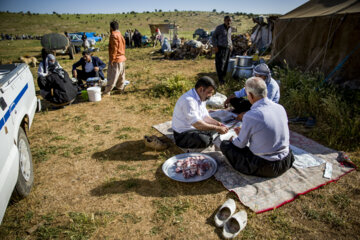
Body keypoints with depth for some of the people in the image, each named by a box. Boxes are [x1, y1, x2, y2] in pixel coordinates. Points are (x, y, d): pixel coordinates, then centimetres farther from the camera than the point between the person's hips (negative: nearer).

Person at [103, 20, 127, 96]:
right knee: (121, 75, 19)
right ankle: (121, 88, 32)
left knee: (112, 77, -6)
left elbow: (114, 49, -21)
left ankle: (107, 92, -1)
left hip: (116, 59, -9)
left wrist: (112, 60, -16)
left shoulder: (113, 35, -17)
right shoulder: (120, 35, 12)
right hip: (122, 58, 9)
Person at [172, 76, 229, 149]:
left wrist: (217, 123, -6)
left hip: (196, 128, 10)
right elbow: (197, 124, -34)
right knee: (204, 140, -32)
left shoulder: (201, 98, 5)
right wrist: (217, 128, -30)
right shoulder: (188, 100, -27)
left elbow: (205, 117, 10)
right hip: (182, 135, -9)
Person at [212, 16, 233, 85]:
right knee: (220, 63, -11)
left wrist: (231, 45, 16)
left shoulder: (230, 28, 14)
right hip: (220, 48, -6)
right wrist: (215, 46, -12)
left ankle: (223, 76, 19)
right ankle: (220, 79, -10)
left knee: (226, 63, 8)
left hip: (228, 48, 6)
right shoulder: (219, 28, -5)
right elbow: (213, 37, -3)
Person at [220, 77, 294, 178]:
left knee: (225, 144, 2)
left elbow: (241, 144, -11)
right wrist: (244, 132, 18)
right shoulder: (280, 108, -5)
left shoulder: (250, 116, -25)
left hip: (264, 168, -6)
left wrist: (232, 140, 13)